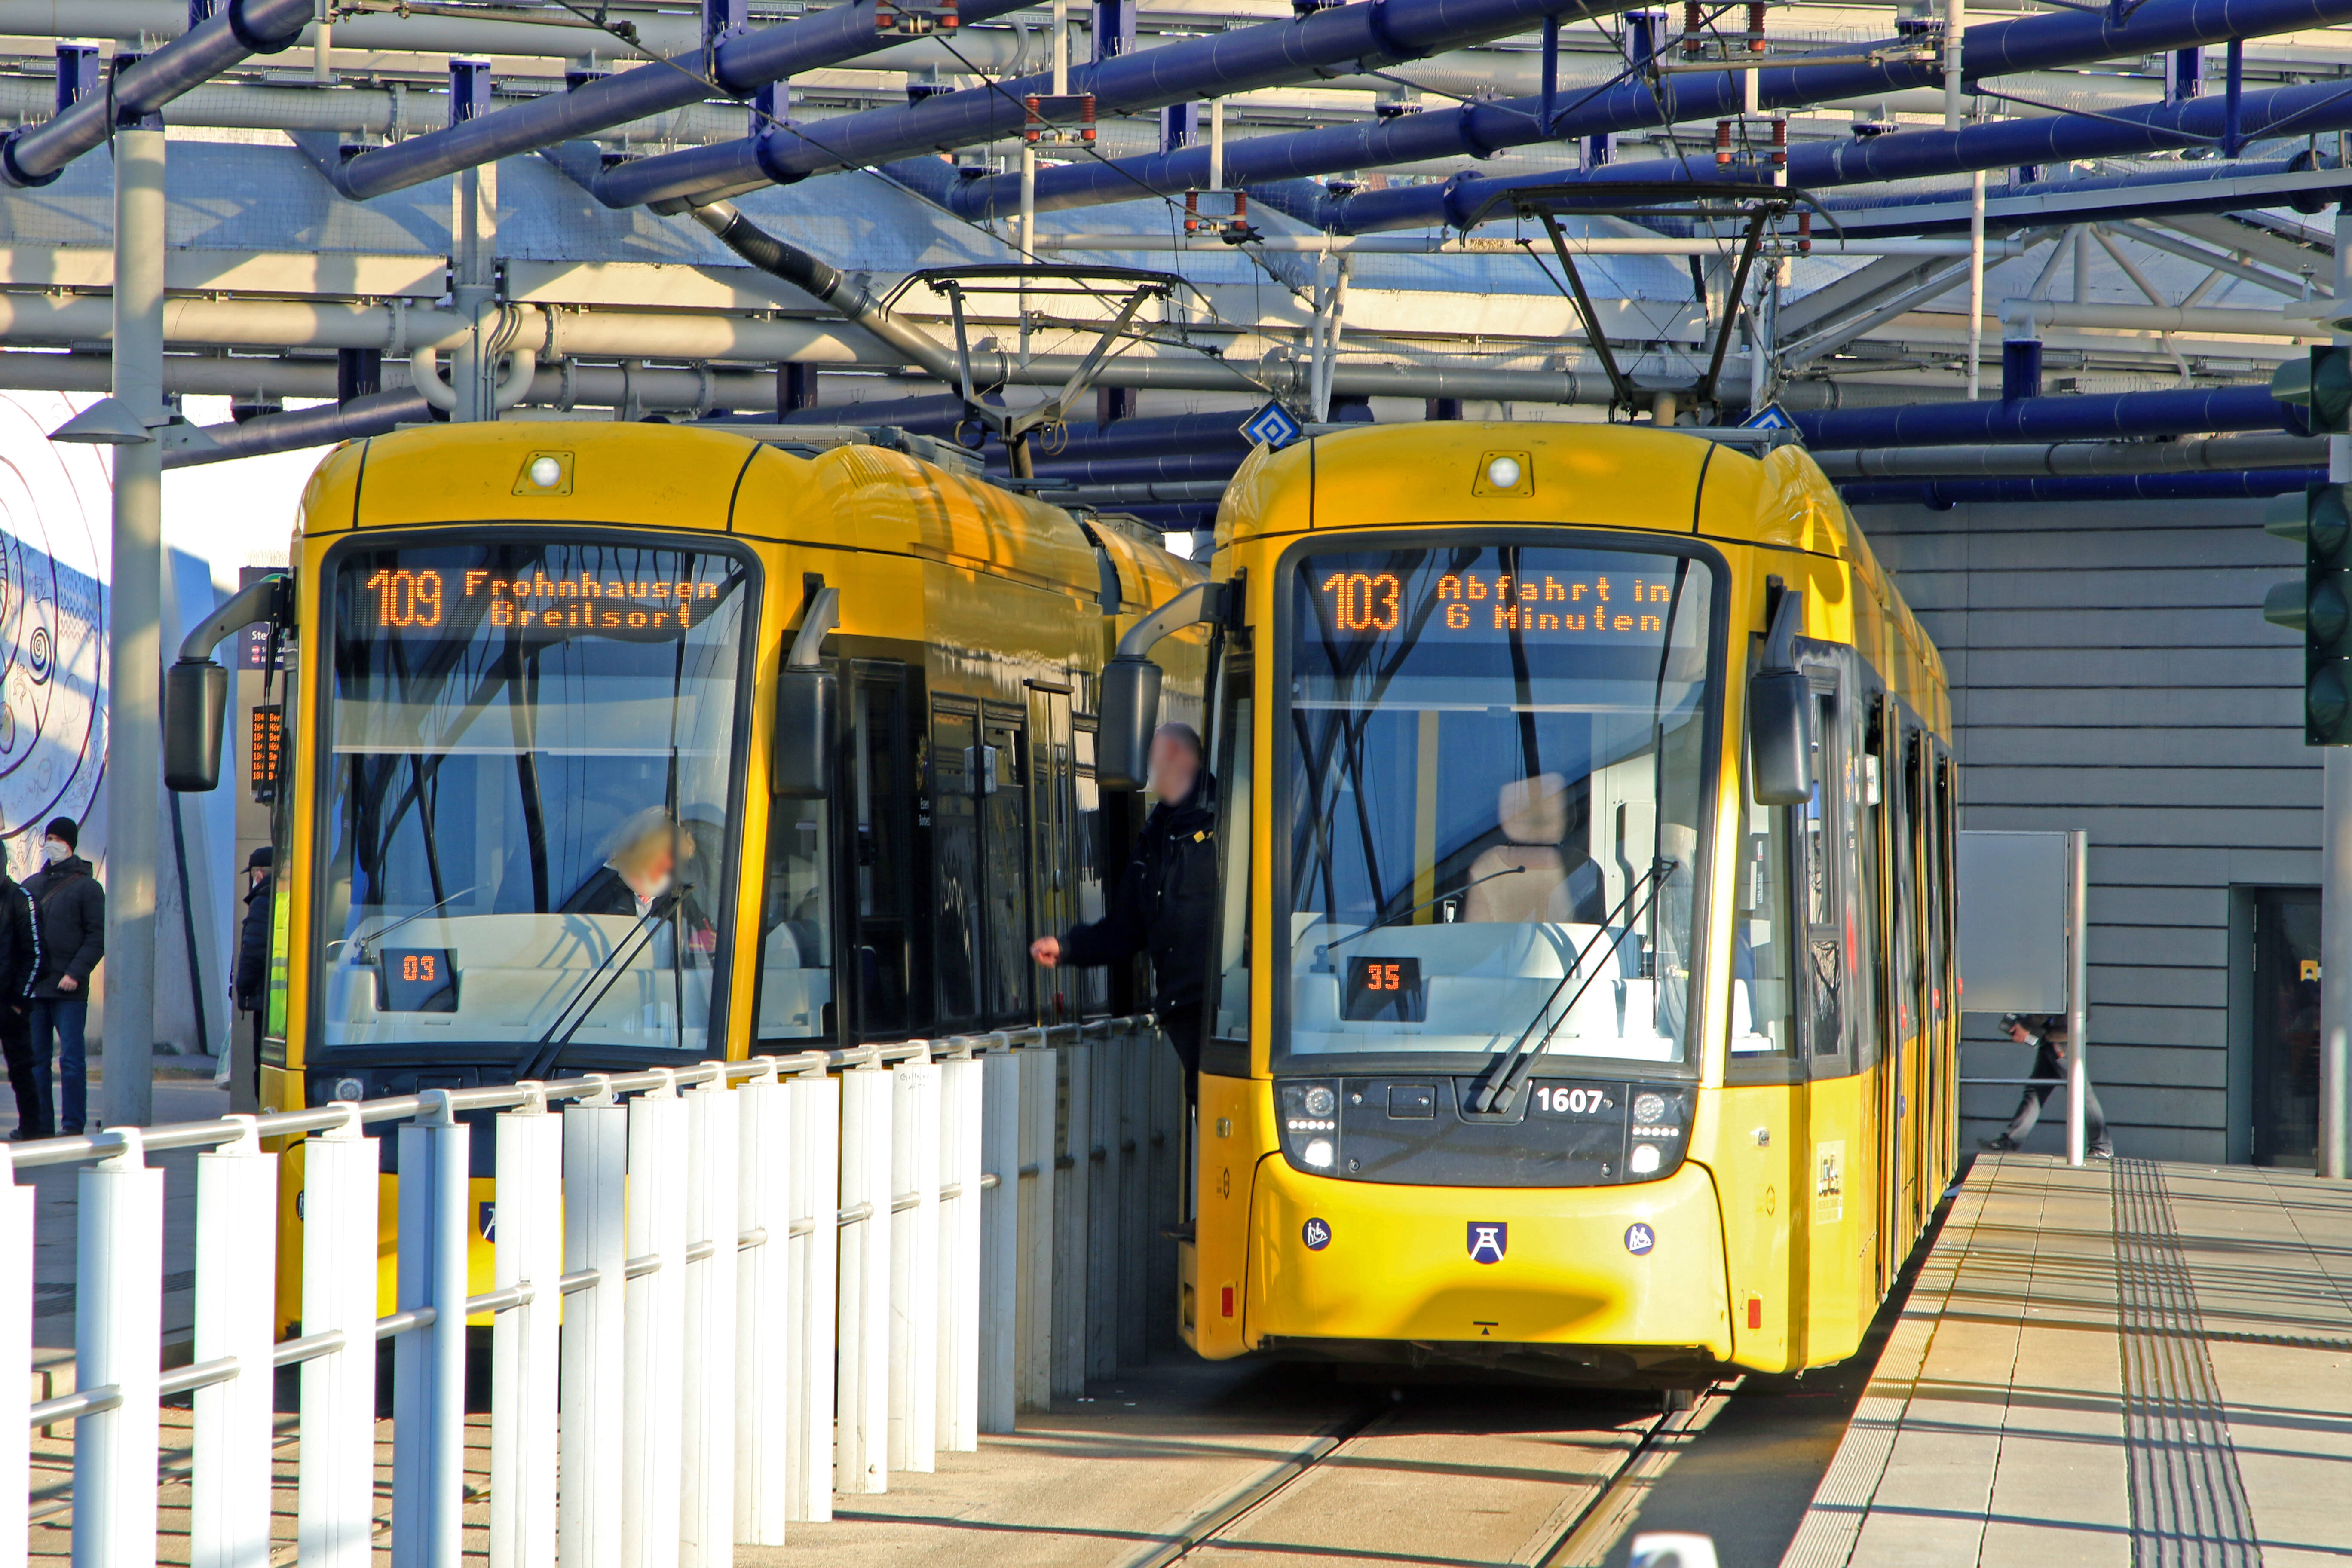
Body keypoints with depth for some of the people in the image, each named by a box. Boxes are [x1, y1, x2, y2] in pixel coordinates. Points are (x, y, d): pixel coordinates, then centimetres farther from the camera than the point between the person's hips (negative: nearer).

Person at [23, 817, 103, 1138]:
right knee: (35, 1058, 6)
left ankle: (74, 1124, -2)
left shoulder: (86, 886, 0)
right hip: (34, 986, 5)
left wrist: (76, 973, -16)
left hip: (69, 990, -5)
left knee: (71, 1058, -5)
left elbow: (97, 937, -5)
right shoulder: (31, 885, 15)